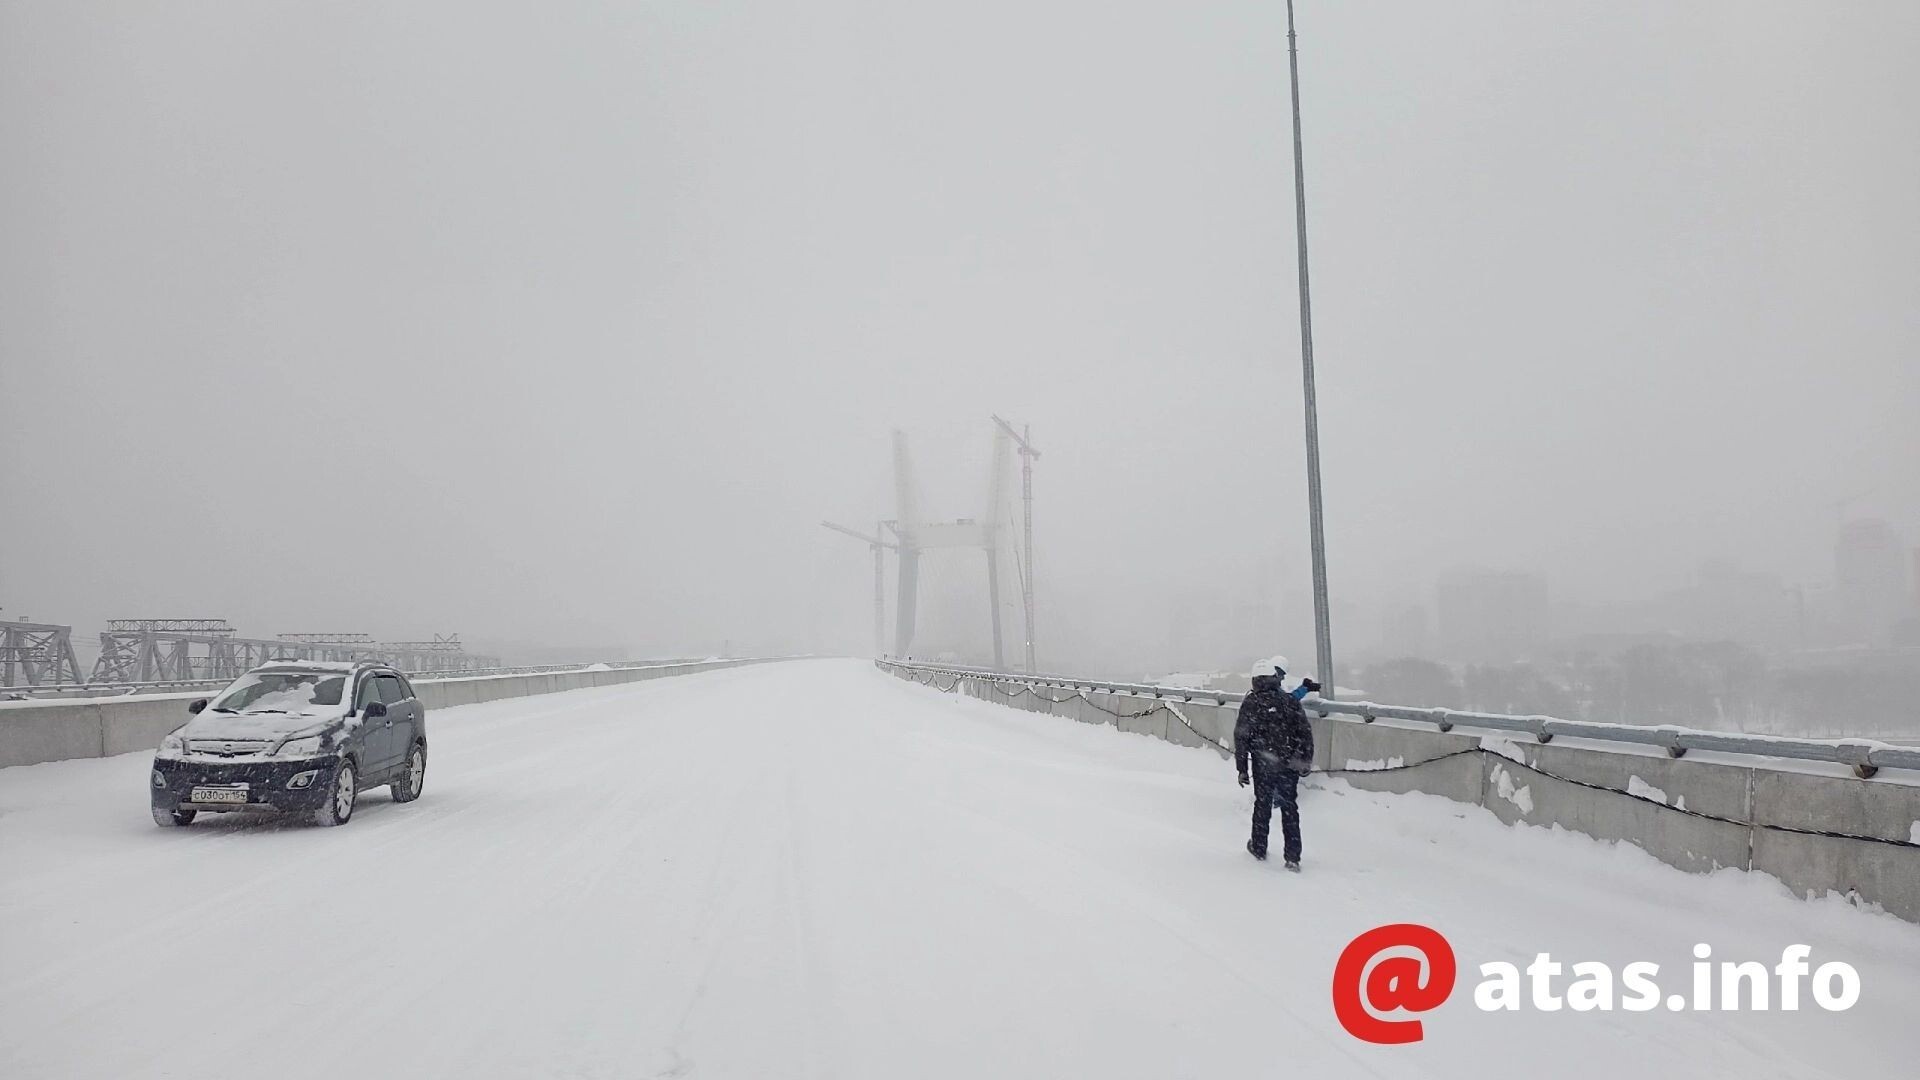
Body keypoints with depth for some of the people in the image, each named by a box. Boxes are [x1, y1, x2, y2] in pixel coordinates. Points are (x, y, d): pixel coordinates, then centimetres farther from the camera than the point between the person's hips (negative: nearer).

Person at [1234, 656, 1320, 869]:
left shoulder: (1250, 703, -4)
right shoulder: (1290, 700, -2)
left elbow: (1241, 737, -4)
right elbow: (1305, 732, 0)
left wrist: (1242, 768, 2)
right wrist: (1306, 761, 9)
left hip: (1263, 766, 0)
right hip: (1289, 765, 1)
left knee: (1262, 805, 16)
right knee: (1290, 808, 7)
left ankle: (1259, 848, 28)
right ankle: (1293, 857, 4)